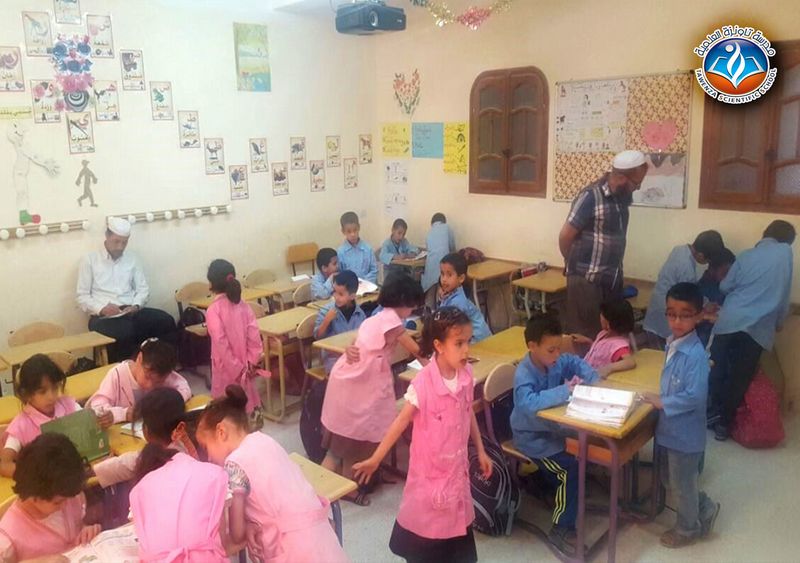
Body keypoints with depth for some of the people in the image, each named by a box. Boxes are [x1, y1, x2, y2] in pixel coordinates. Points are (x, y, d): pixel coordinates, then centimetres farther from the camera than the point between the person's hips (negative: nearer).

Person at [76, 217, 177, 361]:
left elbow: (143, 289, 14)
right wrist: (102, 309, -16)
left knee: (166, 321, -25)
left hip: (131, 312, 4)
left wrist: (136, 305, -8)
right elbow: (82, 297, 3)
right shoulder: (90, 260, 7)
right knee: (124, 333, -39)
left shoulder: (132, 259, 18)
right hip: (103, 316, -4)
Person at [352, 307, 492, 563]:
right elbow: (401, 421, -18)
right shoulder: (423, 383, -25)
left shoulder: (466, 374, -8)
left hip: (457, 464, 5)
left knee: (458, 521, 19)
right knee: (424, 520, 12)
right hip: (430, 468, -5)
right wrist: (375, 459, -16)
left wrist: (480, 451, 12)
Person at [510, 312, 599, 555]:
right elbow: (529, 403, -47)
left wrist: (591, 378, -9)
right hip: (533, 437, -8)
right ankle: (561, 529, -1)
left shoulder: (557, 360, -7)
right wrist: (565, 391, -41)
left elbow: (577, 362, 12)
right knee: (572, 469, -18)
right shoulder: (524, 375, -29)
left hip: (554, 426, 8)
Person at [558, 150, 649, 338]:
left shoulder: (622, 196, 5)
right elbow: (565, 236, -13)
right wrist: (576, 265, 3)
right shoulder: (591, 196, -17)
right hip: (587, 280, -7)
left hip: (612, 278, 7)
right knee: (585, 335, 3)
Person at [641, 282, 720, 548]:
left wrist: (662, 402, -18)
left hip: (685, 431, -8)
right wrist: (661, 400, 3)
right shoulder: (672, 342, 0)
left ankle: (687, 529, 36)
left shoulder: (696, 354, -27)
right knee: (670, 479, 24)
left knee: (682, 483, 13)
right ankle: (705, 508, 45)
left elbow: (694, 396, -28)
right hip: (670, 426, 8)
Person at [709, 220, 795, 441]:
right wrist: (778, 322, 17)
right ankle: (724, 423, 14)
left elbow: (725, 286, 14)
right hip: (758, 327, -1)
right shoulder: (786, 252, 5)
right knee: (740, 377, 8)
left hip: (729, 321, 2)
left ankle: (711, 415, 17)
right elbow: (784, 294, 5)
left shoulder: (747, 255, 10)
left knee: (718, 371, 12)